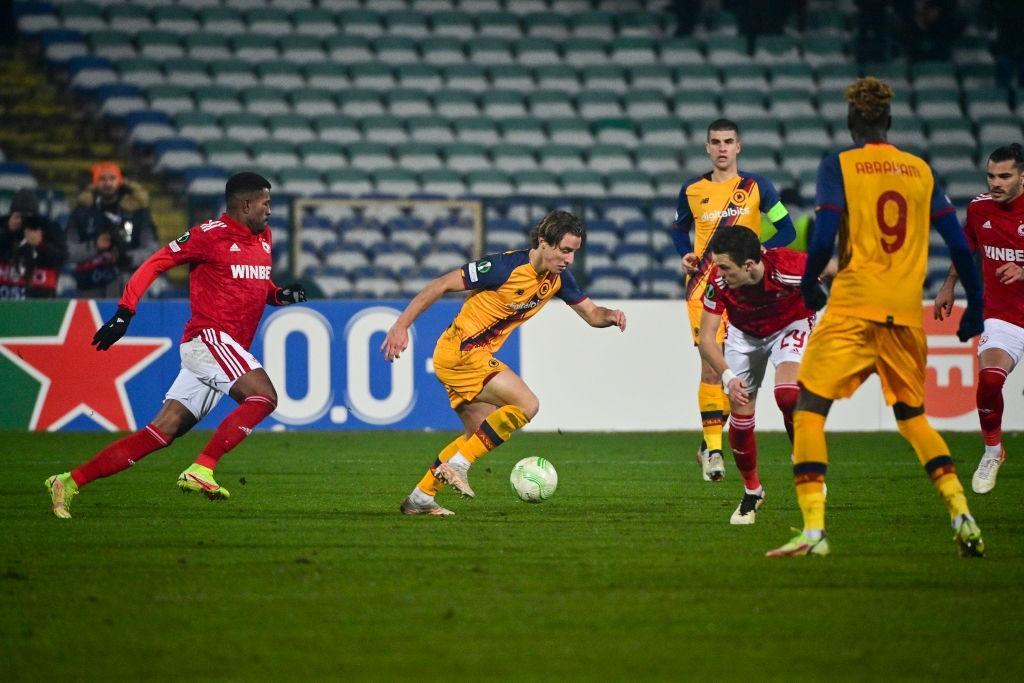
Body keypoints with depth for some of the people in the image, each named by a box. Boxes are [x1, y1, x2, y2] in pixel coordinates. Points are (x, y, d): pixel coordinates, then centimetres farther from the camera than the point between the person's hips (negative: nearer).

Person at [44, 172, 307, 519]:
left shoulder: (263, 237, 18)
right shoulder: (211, 234, -7)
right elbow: (154, 264, -6)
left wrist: (279, 295, 10)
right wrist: (124, 312, -13)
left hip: (226, 350, 8)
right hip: (208, 337, -8)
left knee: (162, 432, 3)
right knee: (264, 396, -24)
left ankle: (69, 482, 4)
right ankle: (200, 470, -25)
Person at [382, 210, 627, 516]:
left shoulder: (558, 278, 2)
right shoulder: (506, 266, -22)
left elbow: (591, 313, 13)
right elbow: (441, 285, -17)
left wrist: (610, 316, -11)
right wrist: (401, 325, -19)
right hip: (461, 352, -9)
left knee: (480, 436, 14)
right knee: (526, 404, -18)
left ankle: (419, 499, 22)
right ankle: (457, 465, -13)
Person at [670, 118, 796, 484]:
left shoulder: (756, 187, 1)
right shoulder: (692, 190, 6)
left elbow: (786, 230, 3)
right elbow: (679, 229, 21)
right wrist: (685, 255, 0)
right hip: (703, 287, 0)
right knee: (711, 366, -12)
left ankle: (710, 444, 20)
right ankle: (712, 447, -9)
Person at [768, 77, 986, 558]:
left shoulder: (839, 166, 0)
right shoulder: (921, 170, 11)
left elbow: (823, 238, -11)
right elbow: (959, 246, 8)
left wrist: (808, 284, 8)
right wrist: (974, 308, 18)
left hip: (853, 307, -4)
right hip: (907, 314, 4)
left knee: (809, 410, 1)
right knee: (912, 416, 20)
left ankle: (814, 530, -12)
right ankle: (962, 515, 6)